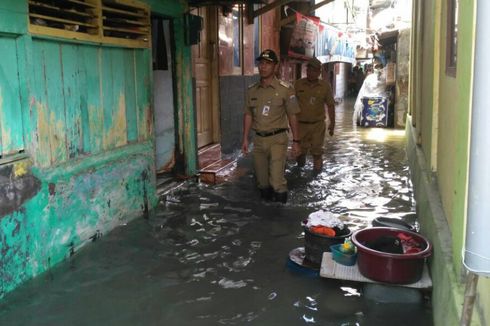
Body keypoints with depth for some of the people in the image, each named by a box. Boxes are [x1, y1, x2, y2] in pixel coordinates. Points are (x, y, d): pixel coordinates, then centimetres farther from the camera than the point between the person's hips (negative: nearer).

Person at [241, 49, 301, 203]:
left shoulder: (285, 89, -7)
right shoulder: (252, 90, 5)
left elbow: (292, 116, -3)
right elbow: (248, 115, 11)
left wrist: (295, 141, -4)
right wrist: (245, 139, 8)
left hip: (277, 139, -4)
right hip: (258, 139, 4)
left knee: (277, 180, -11)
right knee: (262, 180, 12)